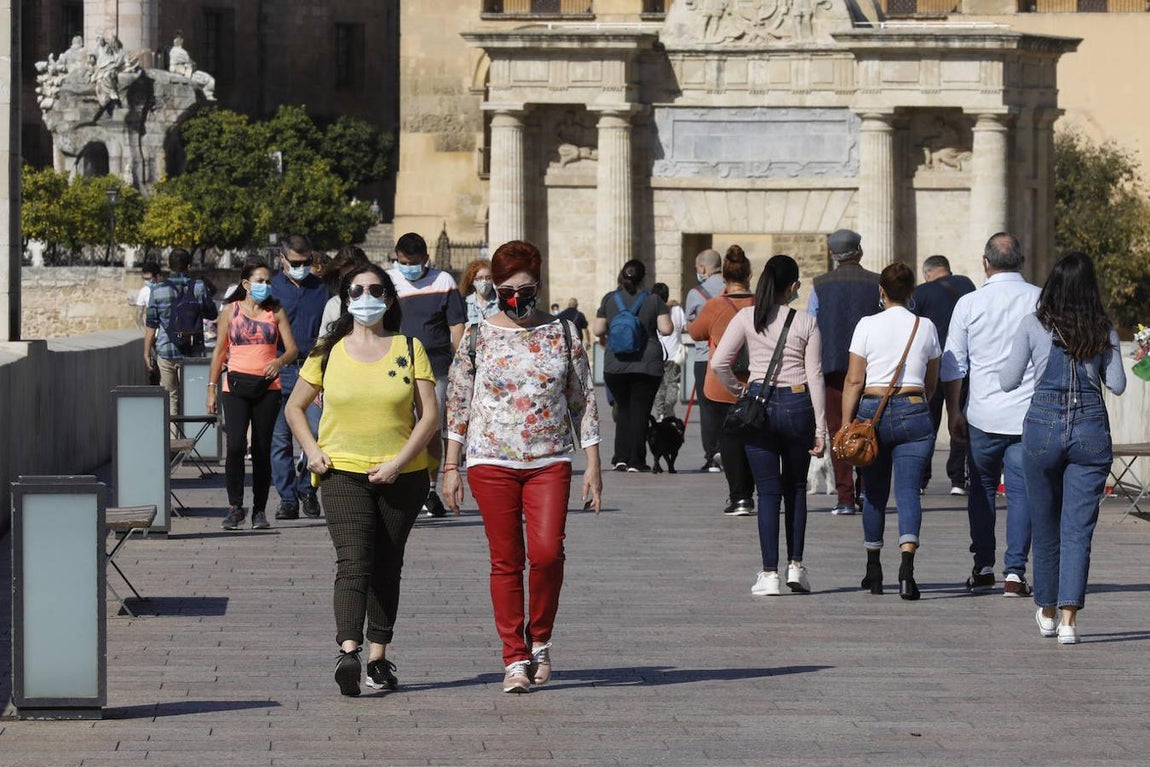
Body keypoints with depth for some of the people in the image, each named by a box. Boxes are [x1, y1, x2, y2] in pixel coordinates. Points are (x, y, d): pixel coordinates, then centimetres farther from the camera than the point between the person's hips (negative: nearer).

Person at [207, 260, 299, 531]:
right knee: (235, 444, -16)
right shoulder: (230, 311, 8)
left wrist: (280, 361, -19)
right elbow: (219, 351, 10)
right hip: (236, 386, -1)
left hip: (267, 387, 1)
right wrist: (211, 389, 6)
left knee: (262, 449, 1)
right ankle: (235, 506, -6)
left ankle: (260, 510, 9)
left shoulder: (276, 312, 9)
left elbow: (292, 349, 4)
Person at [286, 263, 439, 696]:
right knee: (353, 563, -16)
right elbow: (295, 407, 15)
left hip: (402, 477, 1)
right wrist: (312, 451, -1)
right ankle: (348, 653, -29)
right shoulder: (329, 352, 6)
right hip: (343, 473, -1)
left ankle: (379, 657, 14)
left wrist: (399, 461, -11)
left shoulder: (409, 349, 4)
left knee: (386, 568, 7)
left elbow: (430, 415, 0)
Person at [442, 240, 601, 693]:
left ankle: (539, 640, 7)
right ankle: (515, 658, 8)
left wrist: (593, 464, 5)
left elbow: (583, 399, 9)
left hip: (550, 460, 0)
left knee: (546, 552, -15)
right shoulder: (477, 337, 3)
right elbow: (457, 404, 7)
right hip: (491, 462, 0)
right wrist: (451, 468, 3)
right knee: (505, 560, 1)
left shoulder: (561, 333, 5)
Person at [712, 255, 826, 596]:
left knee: (768, 491, 4)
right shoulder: (806, 323, -1)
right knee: (796, 488, 17)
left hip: (759, 405, 0)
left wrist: (738, 389, 11)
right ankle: (796, 565, 13)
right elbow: (815, 377, -2)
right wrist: (820, 428, 1)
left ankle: (769, 574, 0)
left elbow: (718, 363, -7)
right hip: (798, 404, 0)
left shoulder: (747, 318, -1)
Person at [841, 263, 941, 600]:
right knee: (908, 490, -5)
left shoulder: (868, 326, -1)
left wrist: (846, 424, -1)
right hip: (913, 411, 0)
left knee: (875, 493, 11)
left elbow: (854, 381, -4)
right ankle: (906, 564, -25)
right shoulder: (926, 327, 6)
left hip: (872, 412, 0)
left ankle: (874, 571, 19)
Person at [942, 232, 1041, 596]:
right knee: (1021, 492, 3)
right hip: (1030, 413, 0)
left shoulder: (969, 304, -1)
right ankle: (1015, 573, -3)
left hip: (983, 415, 0)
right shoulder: (1041, 300, -1)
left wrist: (953, 411, 12)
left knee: (982, 490, 15)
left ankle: (983, 568, 16)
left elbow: (952, 365, 3)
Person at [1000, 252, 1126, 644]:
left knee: (1045, 526, 15)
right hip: (1091, 428, 0)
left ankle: (1047, 612, 29)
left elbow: (1008, 381, 1)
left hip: (1042, 425, 0)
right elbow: (1117, 384, 7)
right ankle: (1069, 618, -13)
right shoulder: (1104, 329, 1)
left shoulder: (1034, 325, -2)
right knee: (1078, 528, -1)